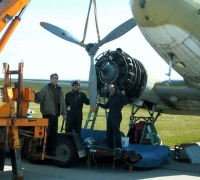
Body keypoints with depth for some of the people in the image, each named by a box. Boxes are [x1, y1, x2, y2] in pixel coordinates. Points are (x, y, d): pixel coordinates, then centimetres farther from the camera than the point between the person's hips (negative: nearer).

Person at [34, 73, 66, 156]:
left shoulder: (59, 89, 15)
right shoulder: (46, 88, -4)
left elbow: (62, 102, 18)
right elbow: (39, 99, -13)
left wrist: (64, 113, 13)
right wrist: (36, 96, -34)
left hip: (55, 114, 6)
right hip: (48, 114, -6)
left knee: (54, 134, 10)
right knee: (46, 133, -6)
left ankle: (52, 151, 18)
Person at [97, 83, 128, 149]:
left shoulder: (119, 95, -6)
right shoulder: (110, 97, 16)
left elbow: (125, 102, -20)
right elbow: (106, 106, 24)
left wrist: (124, 95, -34)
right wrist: (98, 103, 16)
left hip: (116, 117, -8)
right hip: (110, 116, 8)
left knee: (116, 131, -10)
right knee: (109, 132, 12)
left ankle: (118, 147, -7)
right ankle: (110, 146, 20)